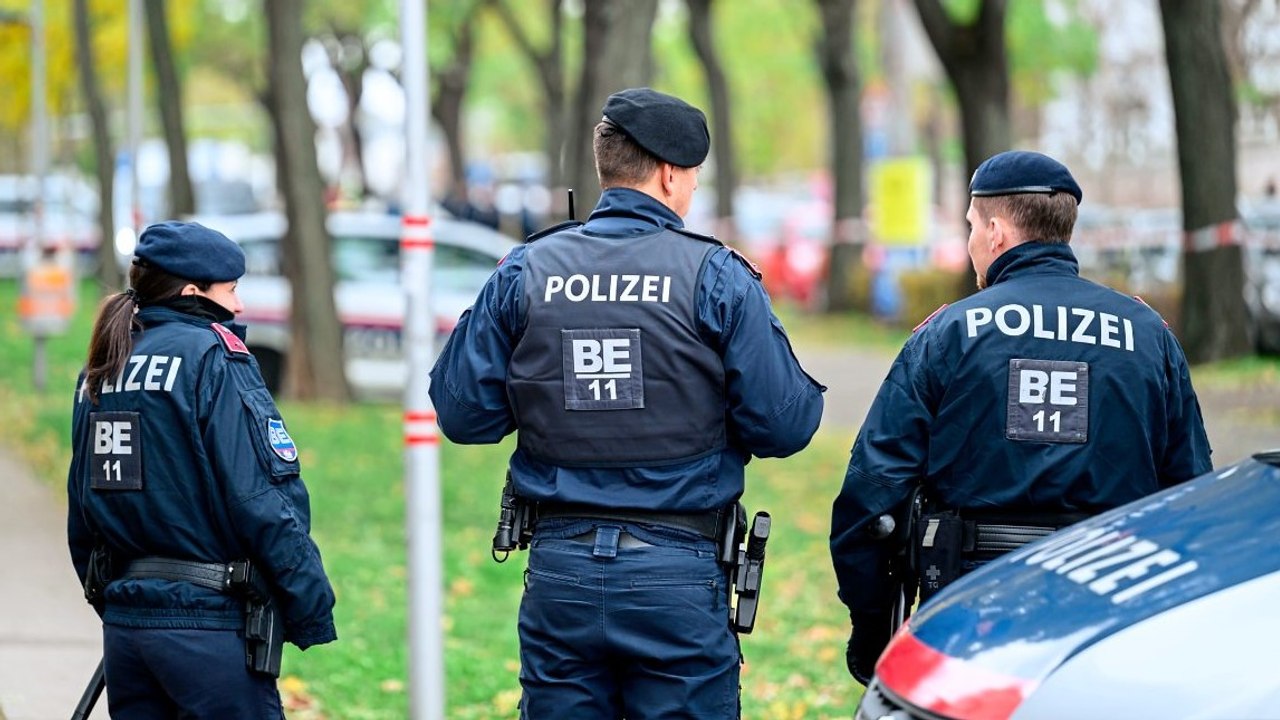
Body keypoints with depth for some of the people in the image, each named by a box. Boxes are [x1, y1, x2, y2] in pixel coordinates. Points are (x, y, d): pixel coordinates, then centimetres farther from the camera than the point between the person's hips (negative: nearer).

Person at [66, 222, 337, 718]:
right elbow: (261, 504, -16)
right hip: (208, 625, -7)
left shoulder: (100, 373, 12)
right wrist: (312, 614, -11)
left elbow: (81, 511, 16)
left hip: (124, 621, 8)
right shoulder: (214, 358, -10)